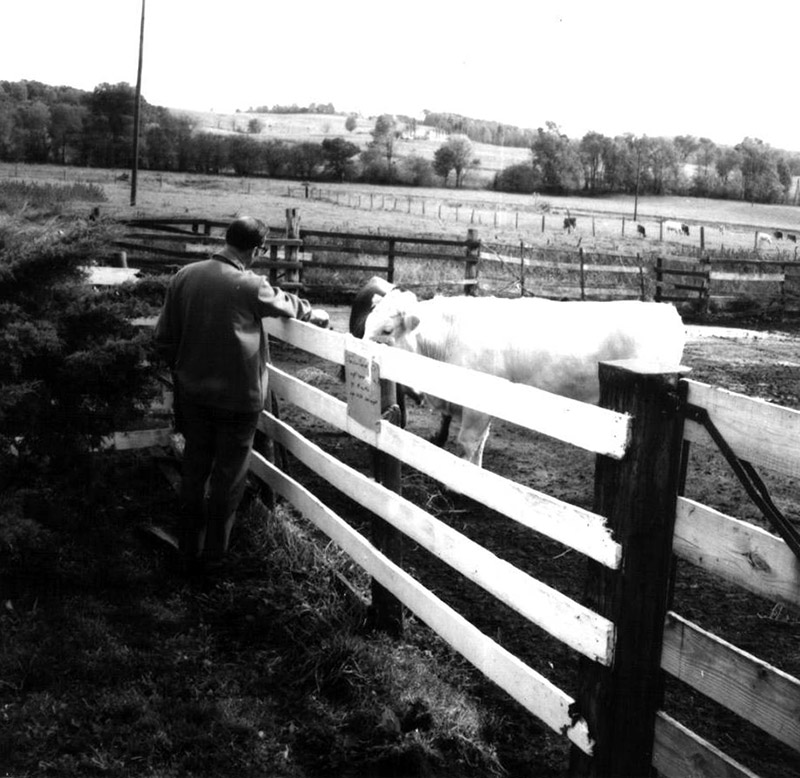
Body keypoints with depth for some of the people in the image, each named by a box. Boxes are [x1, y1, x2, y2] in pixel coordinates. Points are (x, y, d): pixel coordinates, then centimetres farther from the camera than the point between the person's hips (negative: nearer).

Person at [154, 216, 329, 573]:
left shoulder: (185, 276, -3)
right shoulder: (249, 286, -16)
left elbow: (164, 337, 2)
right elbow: (287, 304, 3)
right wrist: (316, 315, 24)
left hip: (193, 393, 5)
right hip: (238, 397, -5)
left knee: (194, 471, 17)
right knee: (228, 477, 10)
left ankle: (190, 553, 27)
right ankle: (213, 555, 19)